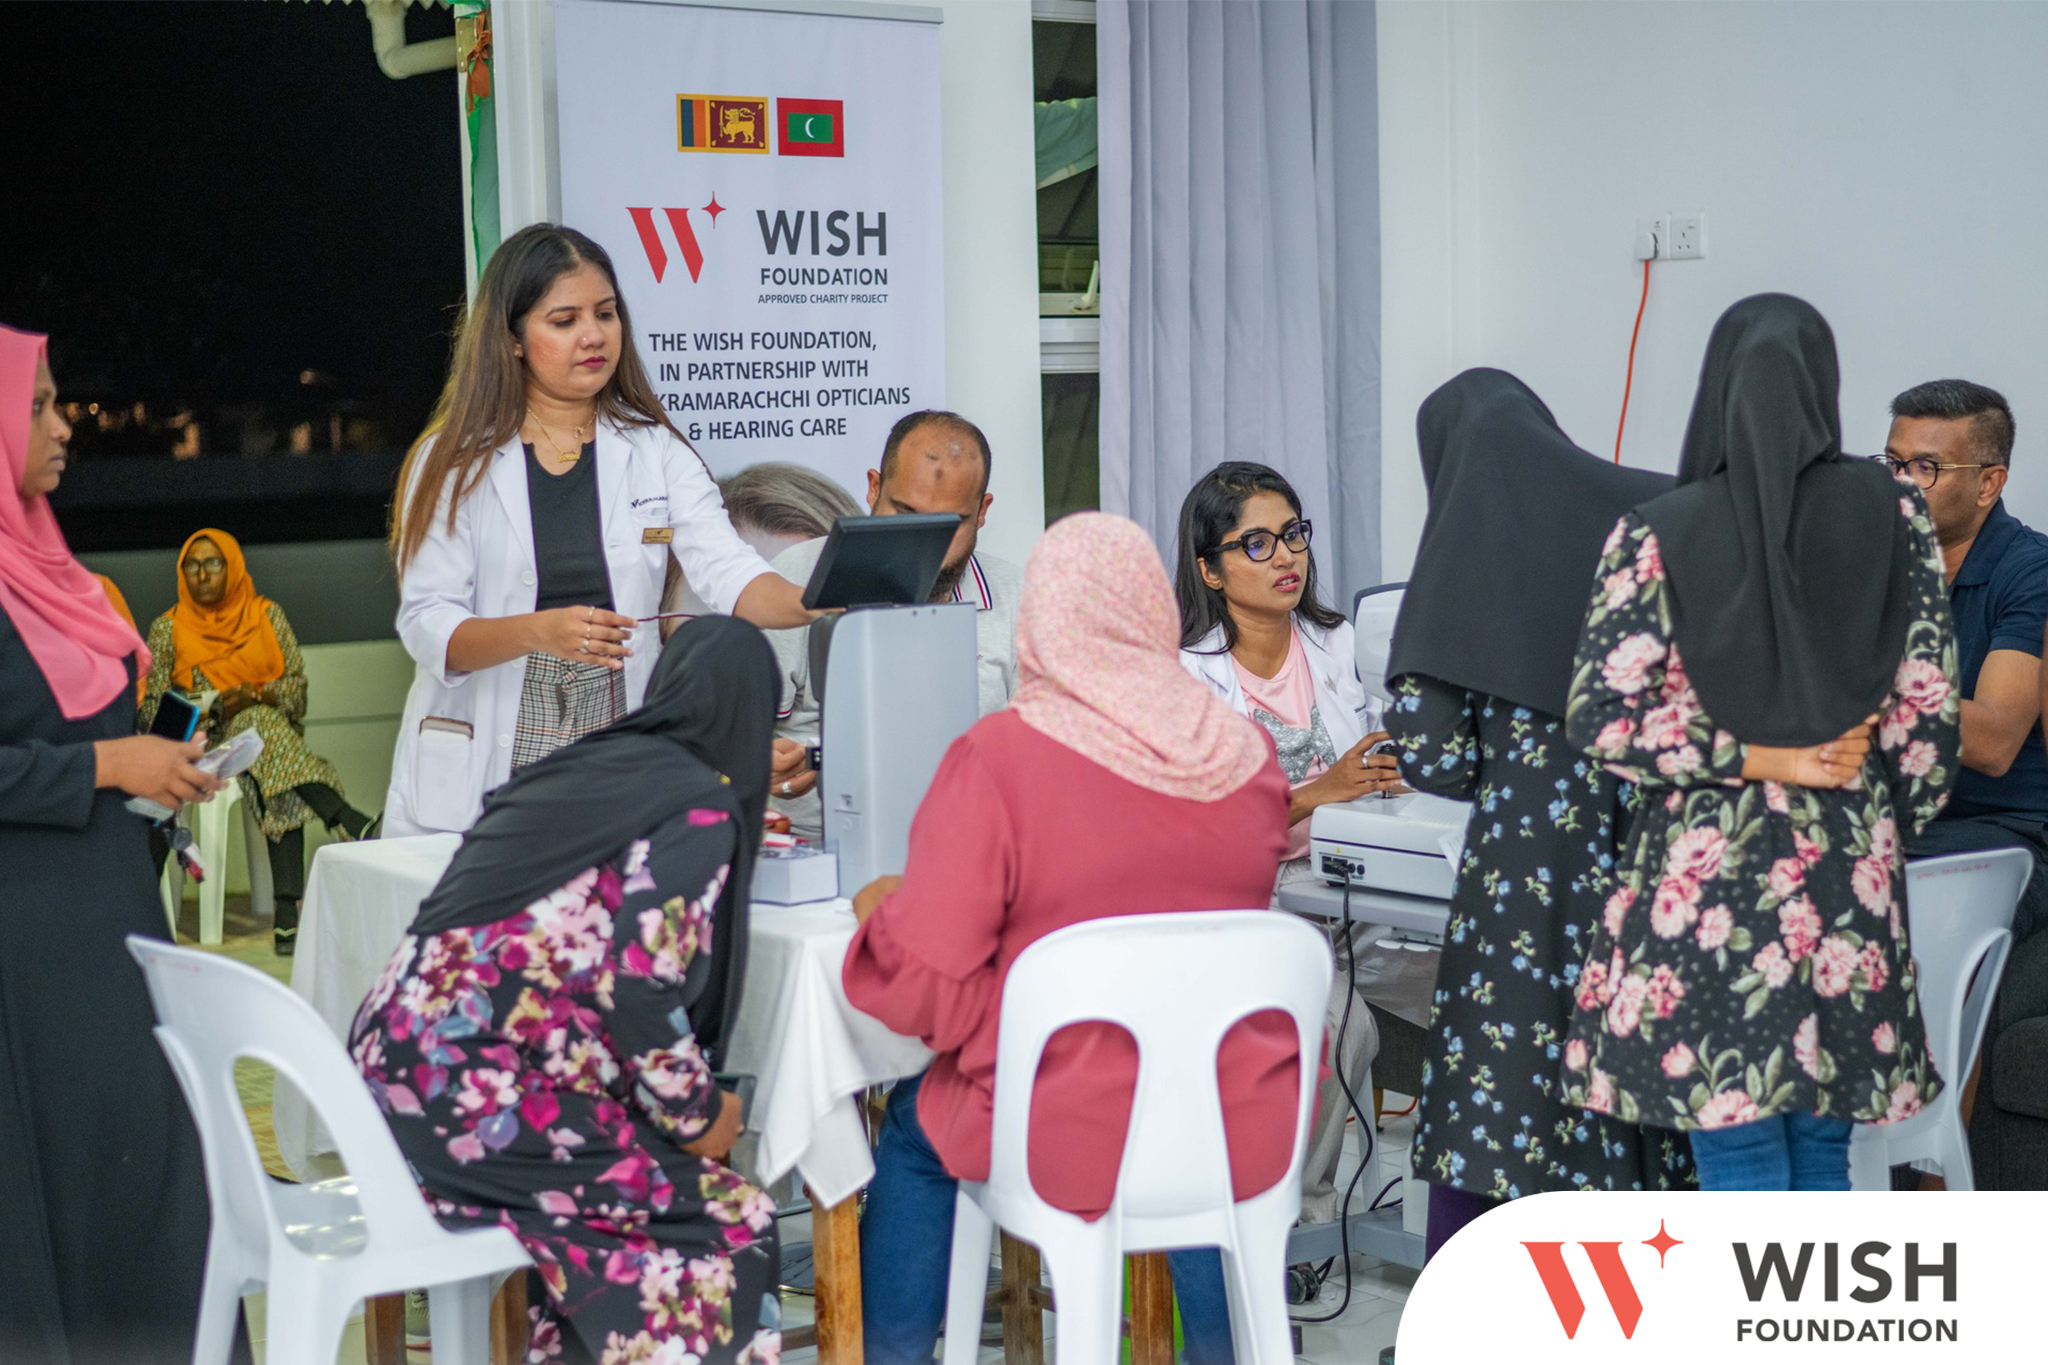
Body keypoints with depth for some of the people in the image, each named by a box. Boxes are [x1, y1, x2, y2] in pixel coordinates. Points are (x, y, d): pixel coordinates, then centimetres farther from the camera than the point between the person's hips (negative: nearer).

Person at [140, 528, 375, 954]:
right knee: (269, 730, -37)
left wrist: (257, 696, -13)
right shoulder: (167, 628, 11)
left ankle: (287, 910, -44)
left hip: (270, 722, 1)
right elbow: (152, 704, 7)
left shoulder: (267, 615, 11)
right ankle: (348, 821, -53)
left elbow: (297, 682, 5)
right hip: (200, 740, -1)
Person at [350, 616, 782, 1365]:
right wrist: (699, 1116, -1)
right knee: (728, 1225, 1)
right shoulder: (702, 809, -6)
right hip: (479, 1105, -8)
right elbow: (641, 993, -15)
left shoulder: (585, 766, 16)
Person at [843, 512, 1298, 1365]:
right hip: (1246, 1137, 3)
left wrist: (883, 909, 5)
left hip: (1070, 1143, -3)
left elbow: (922, 983, -16)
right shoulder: (1246, 752, -3)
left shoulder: (997, 757, -16)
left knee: (913, 1126, 28)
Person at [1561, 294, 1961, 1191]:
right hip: (1851, 876, 3)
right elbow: (1928, 705, 2)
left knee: (1742, 1170, 2)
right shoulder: (1892, 517, 1)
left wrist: (1752, 759, -5)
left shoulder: (1658, 534, -5)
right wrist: (1891, 830, 14)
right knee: (1822, 1164, 15)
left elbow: (1600, 717, -12)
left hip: (1706, 872, -3)